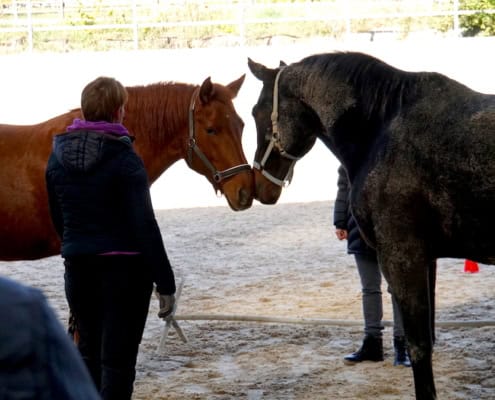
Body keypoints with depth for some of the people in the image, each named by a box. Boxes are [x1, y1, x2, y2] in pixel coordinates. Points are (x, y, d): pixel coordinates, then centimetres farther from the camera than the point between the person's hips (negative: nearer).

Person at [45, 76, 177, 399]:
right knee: (118, 360, -1)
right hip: (125, 266, -6)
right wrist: (165, 282, -13)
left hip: (77, 265, 6)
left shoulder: (59, 155, 3)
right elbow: (145, 225, -17)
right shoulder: (124, 159, -15)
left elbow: (57, 218, 12)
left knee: (89, 353, 21)